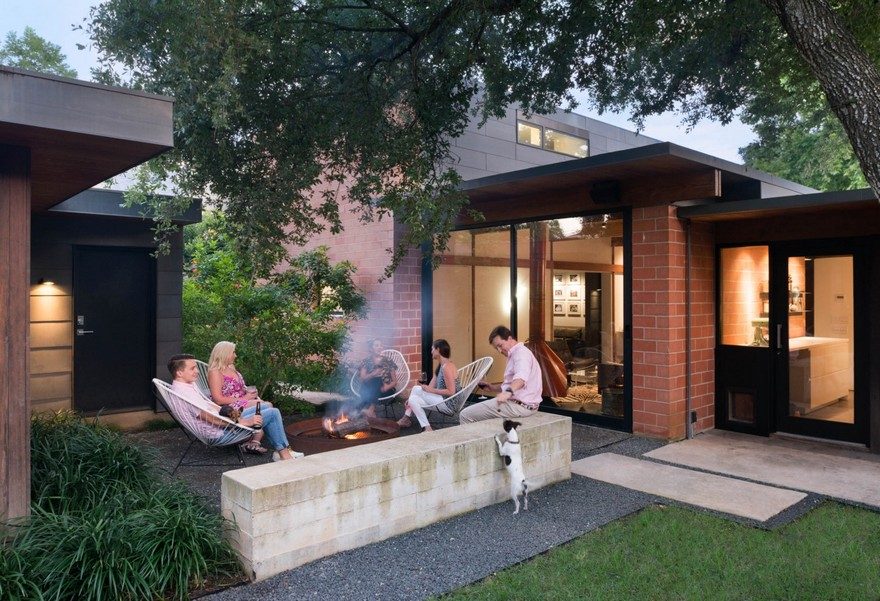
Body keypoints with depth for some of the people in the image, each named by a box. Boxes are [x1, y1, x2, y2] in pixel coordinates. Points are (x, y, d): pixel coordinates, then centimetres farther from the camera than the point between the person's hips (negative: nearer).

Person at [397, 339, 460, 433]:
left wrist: (431, 390, -16)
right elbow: (431, 386, 10)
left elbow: (451, 392, -23)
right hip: (443, 399, 9)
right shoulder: (440, 366, 12)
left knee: (416, 390, -11)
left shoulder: (446, 367, -19)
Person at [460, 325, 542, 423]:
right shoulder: (515, 354, 23)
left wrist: (509, 392, -50)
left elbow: (521, 377, -33)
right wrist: (491, 387, 15)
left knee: (465, 415, -13)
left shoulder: (521, 352, -12)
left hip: (520, 405, -11)